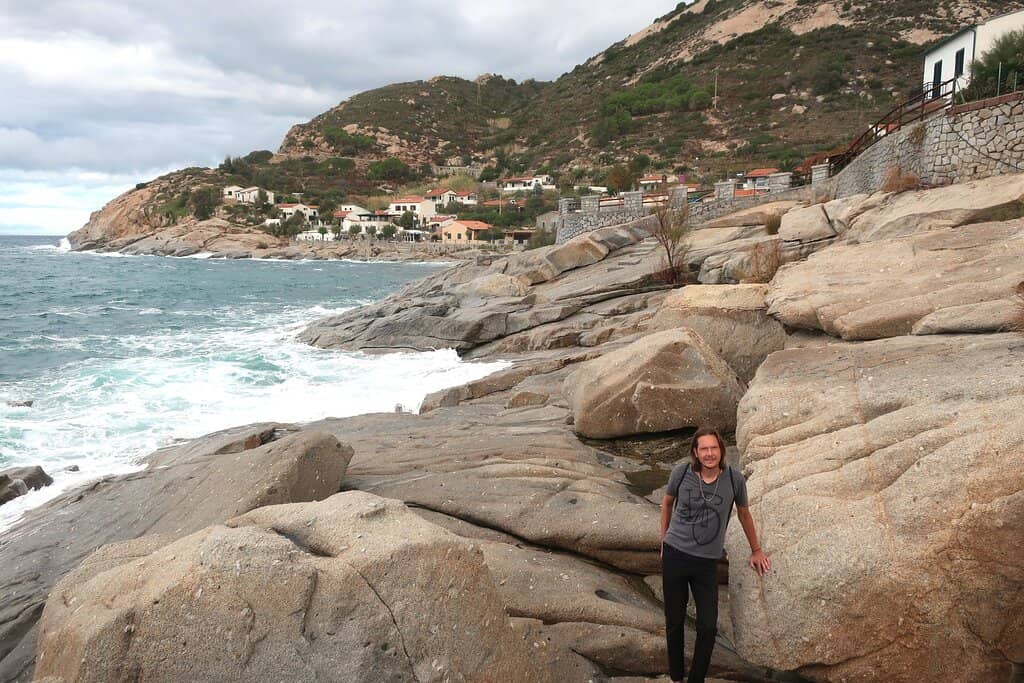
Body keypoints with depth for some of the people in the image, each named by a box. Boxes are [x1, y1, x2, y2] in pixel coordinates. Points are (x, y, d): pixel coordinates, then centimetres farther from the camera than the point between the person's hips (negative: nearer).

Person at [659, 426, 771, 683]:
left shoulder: (734, 479, -9)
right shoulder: (682, 473, -10)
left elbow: (744, 514, 10)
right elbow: (667, 502, 11)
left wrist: (756, 550, 20)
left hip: (707, 563, 0)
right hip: (675, 556, 0)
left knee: (708, 628, -1)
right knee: (674, 621, 10)